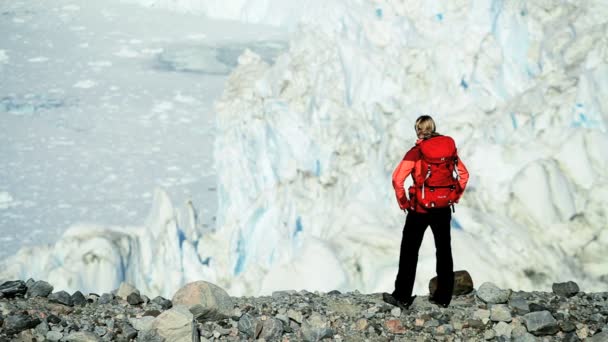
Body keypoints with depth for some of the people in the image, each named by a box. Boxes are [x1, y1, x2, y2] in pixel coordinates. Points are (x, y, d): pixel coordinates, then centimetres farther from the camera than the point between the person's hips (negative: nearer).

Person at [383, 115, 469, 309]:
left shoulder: (416, 152, -12)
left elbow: (397, 178, -19)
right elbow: (464, 174, 7)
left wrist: (403, 202, -7)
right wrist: (455, 197, 12)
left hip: (420, 208, -4)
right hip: (443, 208, 4)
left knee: (409, 251, 7)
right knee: (444, 251, 13)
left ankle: (402, 297, 9)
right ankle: (443, 297, 17)